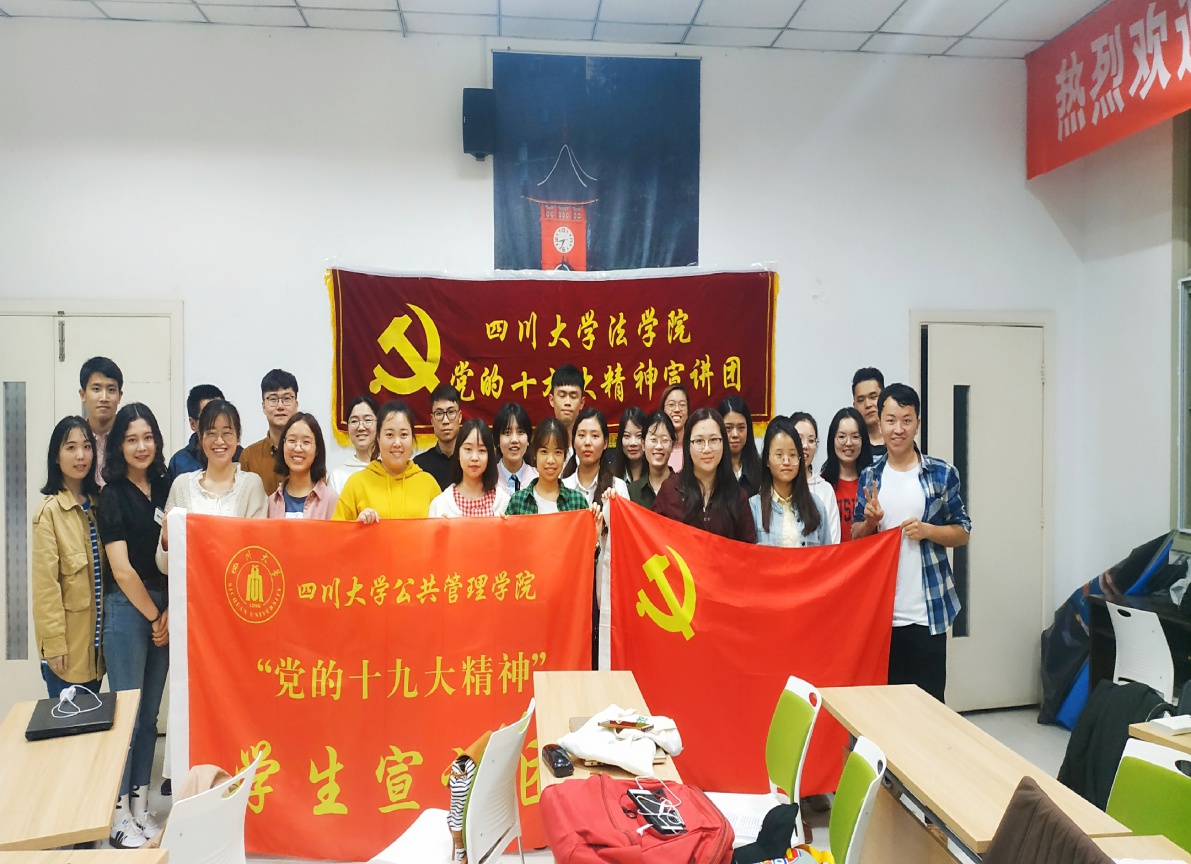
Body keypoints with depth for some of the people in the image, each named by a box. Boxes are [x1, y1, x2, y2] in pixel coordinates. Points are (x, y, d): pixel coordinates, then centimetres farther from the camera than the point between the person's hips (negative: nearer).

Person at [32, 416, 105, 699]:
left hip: (95, 633, 6)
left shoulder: (98, 502, 8)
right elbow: (45, 583, -14)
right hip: (68, 640, -6)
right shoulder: (49, 510, -13)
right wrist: (54, 642, -14)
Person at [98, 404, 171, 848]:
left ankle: (140, 805, 24)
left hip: (165, 610, 5)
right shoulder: (112, 495, -6)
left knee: (150, 713, 12)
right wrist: (153, 616, -5)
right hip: (127, 608, -5)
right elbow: (121, 568, -9)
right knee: (125, 712, 2)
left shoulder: (165, 487, 7)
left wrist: (170, 612, -2)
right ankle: (118, 814, 16)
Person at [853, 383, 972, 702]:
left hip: (928, 611, -2)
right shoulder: (869, 477, 6)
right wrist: (870, 522, -10)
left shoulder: (943, 474, -1)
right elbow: (855, 539, 11)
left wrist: (927, 530, -15)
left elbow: (963, 533, 4)